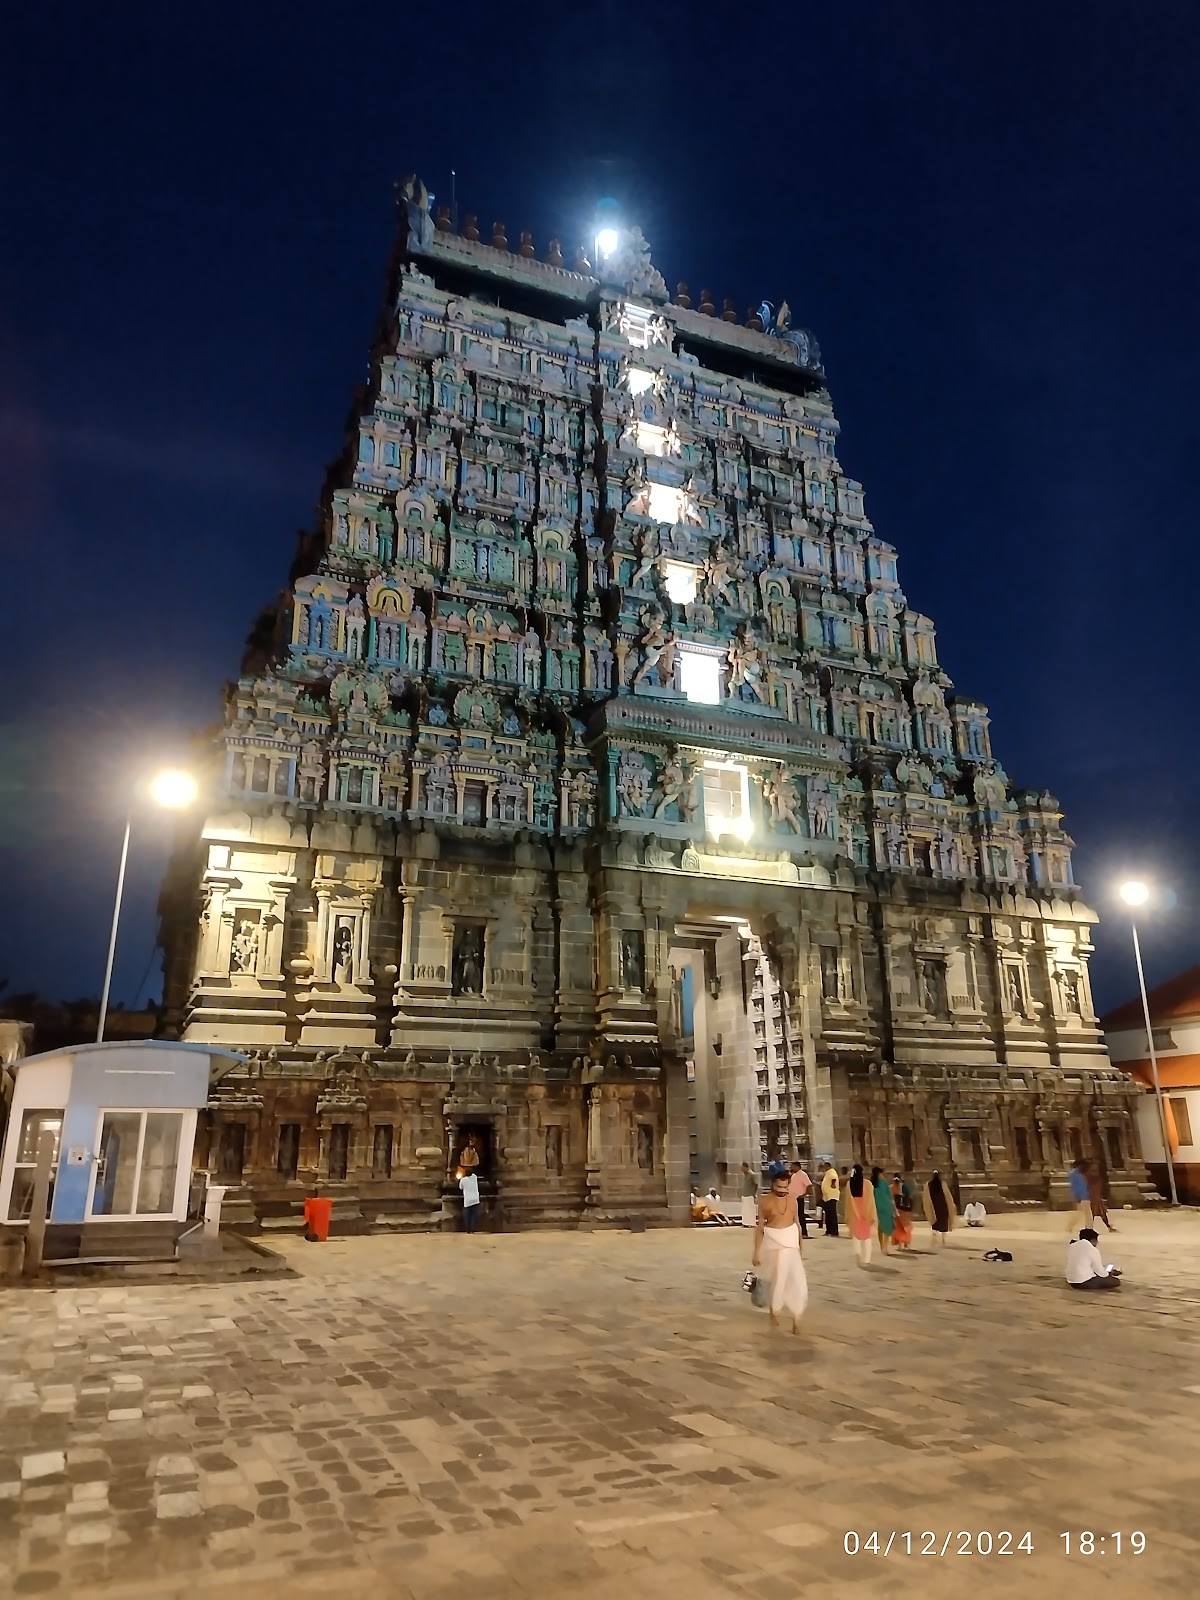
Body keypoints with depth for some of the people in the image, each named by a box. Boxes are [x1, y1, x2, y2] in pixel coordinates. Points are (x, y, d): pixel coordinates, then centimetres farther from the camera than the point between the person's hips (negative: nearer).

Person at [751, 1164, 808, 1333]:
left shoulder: (792, 1200, 3)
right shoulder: (765, 1202, -7)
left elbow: (796, 1223, 11)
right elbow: (760, 1228, -4)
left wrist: (801, 1247, 13)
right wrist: (757, 1252, -5)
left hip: (791, 1244, 3)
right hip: (774, 1244, -3)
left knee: (798, 1281, -6)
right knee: (778, 1279, 4)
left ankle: (796, 1318, 7)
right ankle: (774, 1311, 29)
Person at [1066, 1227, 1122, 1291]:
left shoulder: (1071, 1246, 8)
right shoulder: (1092, 1250, -13)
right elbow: (1101, 1272, -7)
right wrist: (1109, 1273, 15)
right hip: (1085, 1283, -8)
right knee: (1116, 1281, 1)